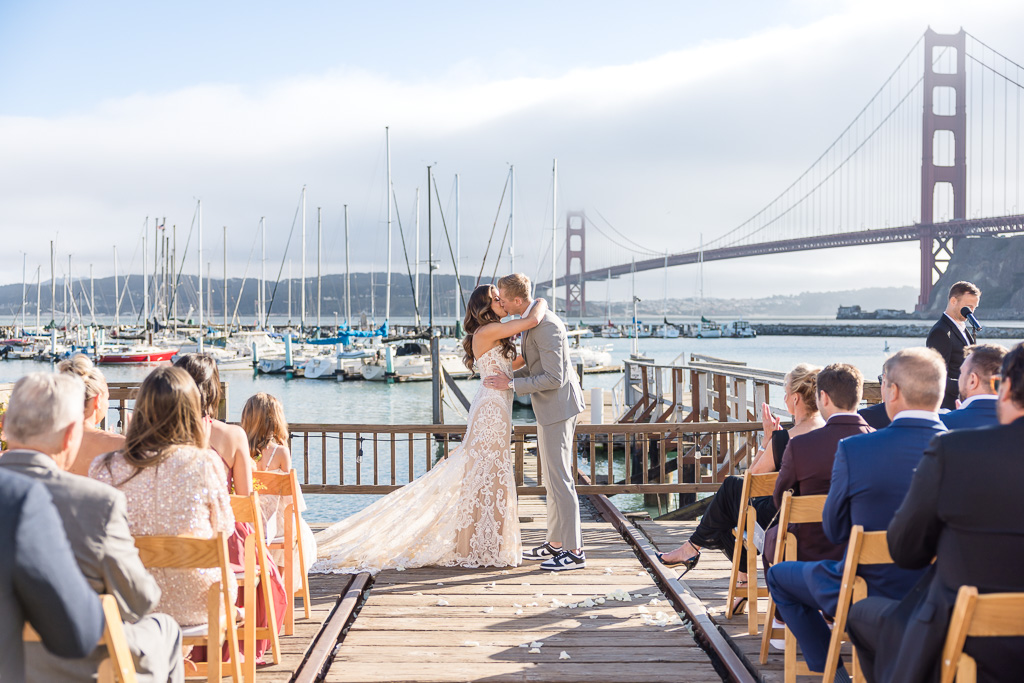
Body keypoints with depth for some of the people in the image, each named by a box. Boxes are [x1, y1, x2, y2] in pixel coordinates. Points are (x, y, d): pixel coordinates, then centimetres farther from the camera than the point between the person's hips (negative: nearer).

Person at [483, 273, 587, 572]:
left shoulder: (545, 325, -22)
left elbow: (554, 377, -24)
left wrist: (512, 384, -18)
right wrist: (508, 376, 11)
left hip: (557, 406, -11)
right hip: (551, 407, 11)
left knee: (559, 478, -7)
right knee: (554, 477, 15)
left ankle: (573, 551, -1)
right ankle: (556, 543, 23)